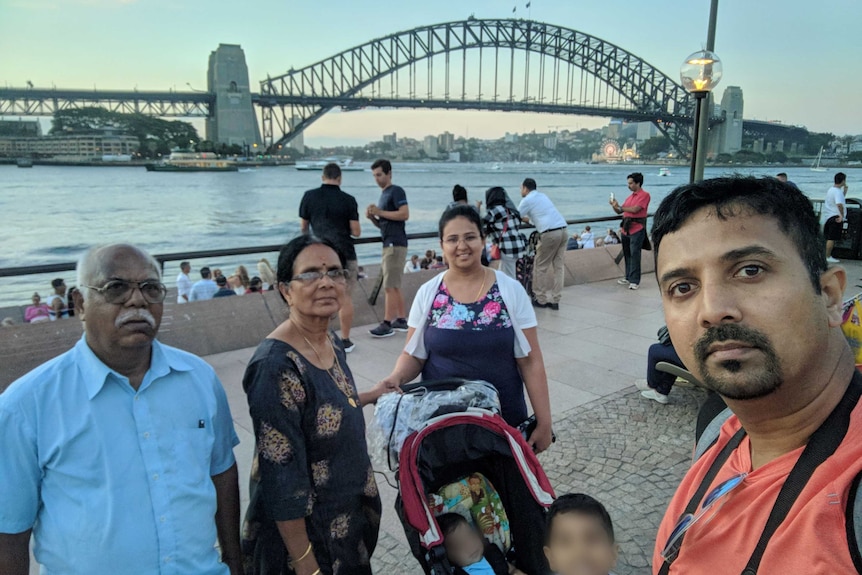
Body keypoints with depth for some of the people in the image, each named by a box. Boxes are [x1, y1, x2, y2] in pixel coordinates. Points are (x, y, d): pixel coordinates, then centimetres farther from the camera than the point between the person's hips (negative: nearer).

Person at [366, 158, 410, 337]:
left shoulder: (396, 191, -7)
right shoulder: (383, 194, 21)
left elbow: (404, 214, -20)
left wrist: (380, 212, -16)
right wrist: (372, 217, 4)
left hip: (395, 244, -10)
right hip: (389, 244, 10)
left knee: (390, 286, -10)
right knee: (394, 286, 12)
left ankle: (387, 324, -9)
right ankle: (401, 320, 19)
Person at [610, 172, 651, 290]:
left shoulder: (644, 195, -6)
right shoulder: (630, 196, 18)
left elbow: (634, 209, -18)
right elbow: (620, 211, 20)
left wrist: (620, 206, -10)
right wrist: (614, 206, 0)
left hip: (637, 230, -7)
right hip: (626, 229, 7)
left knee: (634, 255, -7)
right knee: (627, 254, 10)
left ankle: (635, 281, -4)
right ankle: (628, 278, 20)